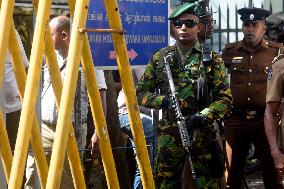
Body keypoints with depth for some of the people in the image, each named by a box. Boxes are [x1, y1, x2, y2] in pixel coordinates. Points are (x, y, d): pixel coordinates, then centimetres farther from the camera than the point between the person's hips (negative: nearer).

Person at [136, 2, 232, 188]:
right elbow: (140, 92, 8)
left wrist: (203, 116, -17)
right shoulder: (159, 58, 6)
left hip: (204, 133, -1)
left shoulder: (212, 59, 1)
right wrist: (163, 101, -10)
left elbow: (225, 98, -2)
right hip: (169, 135, 1)